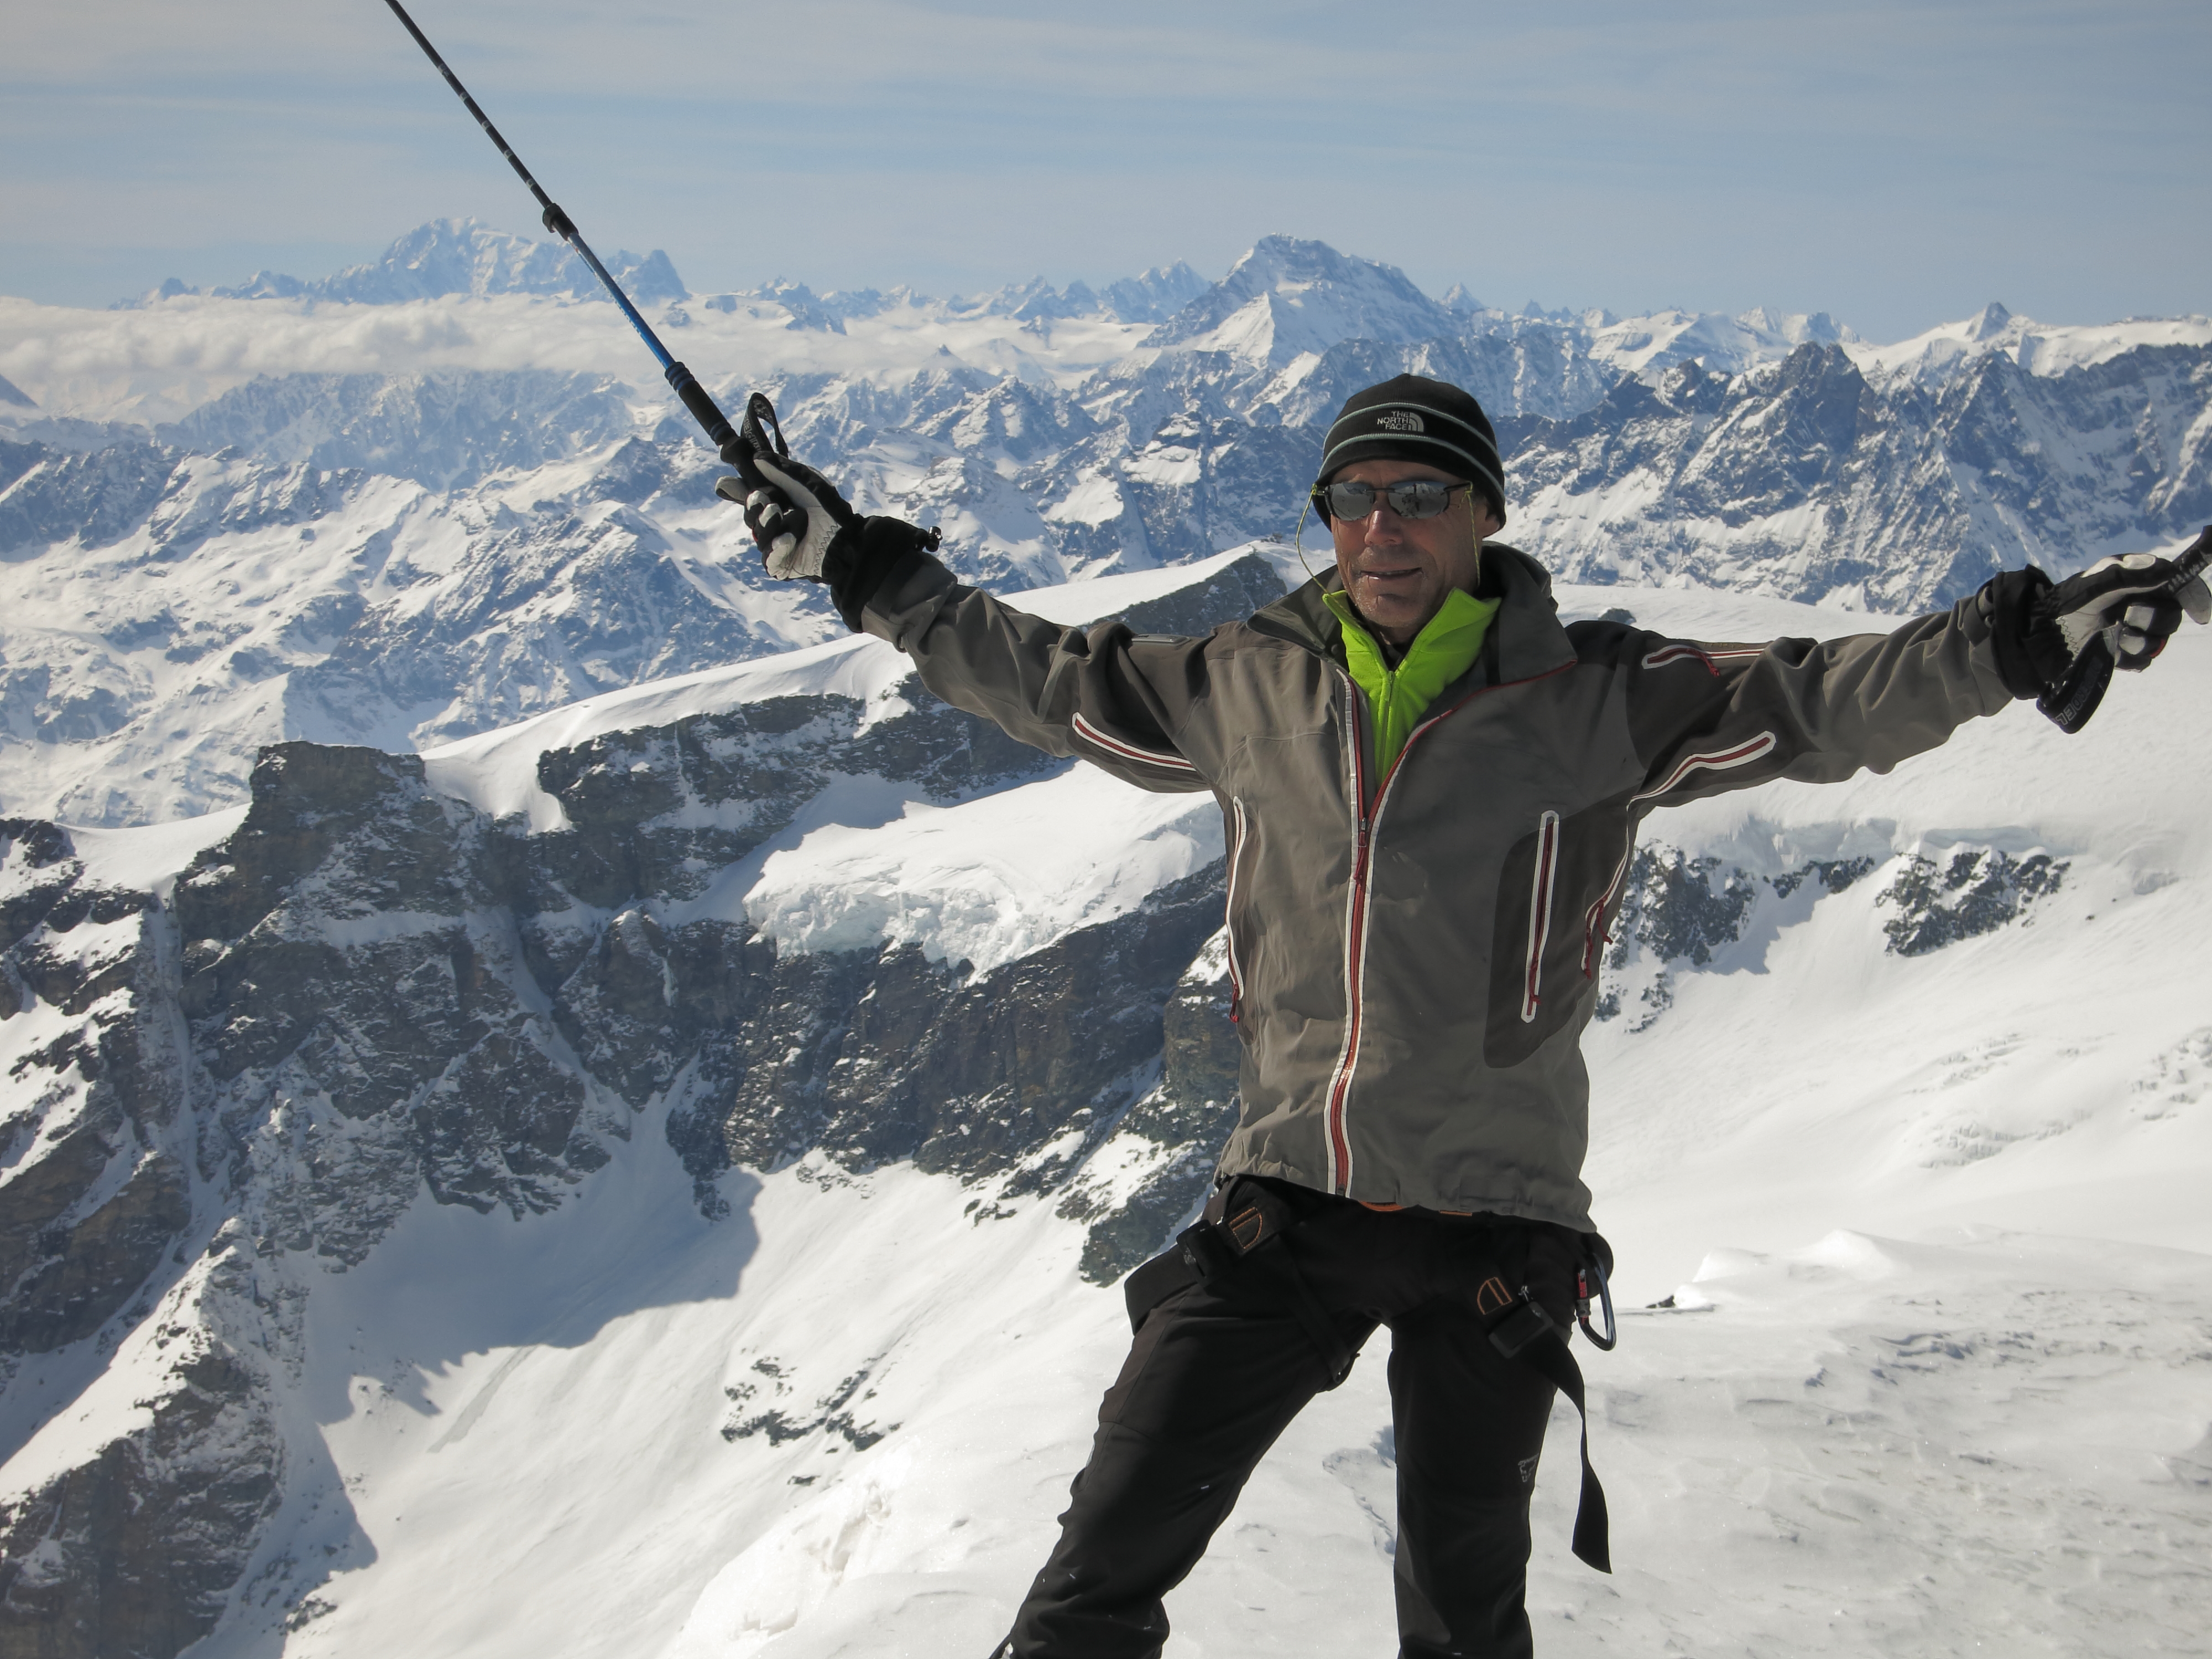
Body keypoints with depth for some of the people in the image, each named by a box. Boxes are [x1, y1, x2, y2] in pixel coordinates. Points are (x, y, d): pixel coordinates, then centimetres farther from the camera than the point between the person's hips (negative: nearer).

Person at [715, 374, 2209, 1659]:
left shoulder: (1595, 703, -6)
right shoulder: (1249, 688, 2)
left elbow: (1817, 703, -11)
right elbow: (1051, 680, 15)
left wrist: (2030, 637, -24)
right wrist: (863, 565, 16)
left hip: (1492, 1226, -2)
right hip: (1282, 1201, 2)